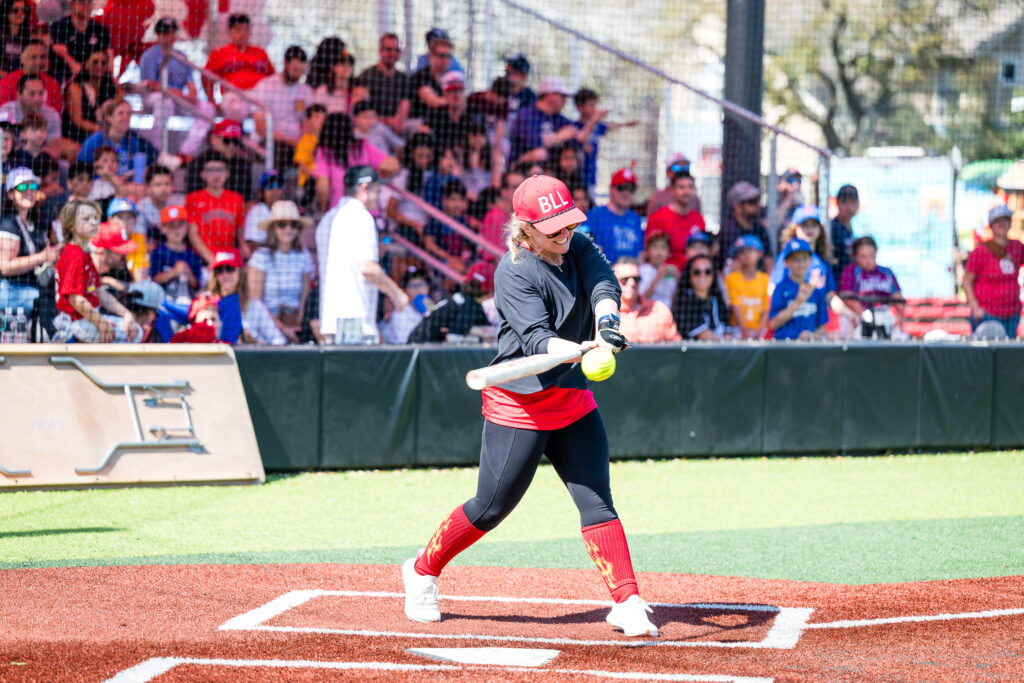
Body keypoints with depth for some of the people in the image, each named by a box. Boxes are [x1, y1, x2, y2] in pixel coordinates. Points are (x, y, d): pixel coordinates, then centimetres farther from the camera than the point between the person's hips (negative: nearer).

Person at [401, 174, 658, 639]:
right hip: (519, 404, -6)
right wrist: (579, 350, -49)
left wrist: (606, 325, -38)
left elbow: (602, 285, -16)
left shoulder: (579, 249, 1)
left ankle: (627, 604, -6)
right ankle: (422, 572, 23)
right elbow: (536, 339, -29)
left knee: (596, 501, -3)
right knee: (492, 508, 1)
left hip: (573, 399, 6)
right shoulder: (514, 274, -18)